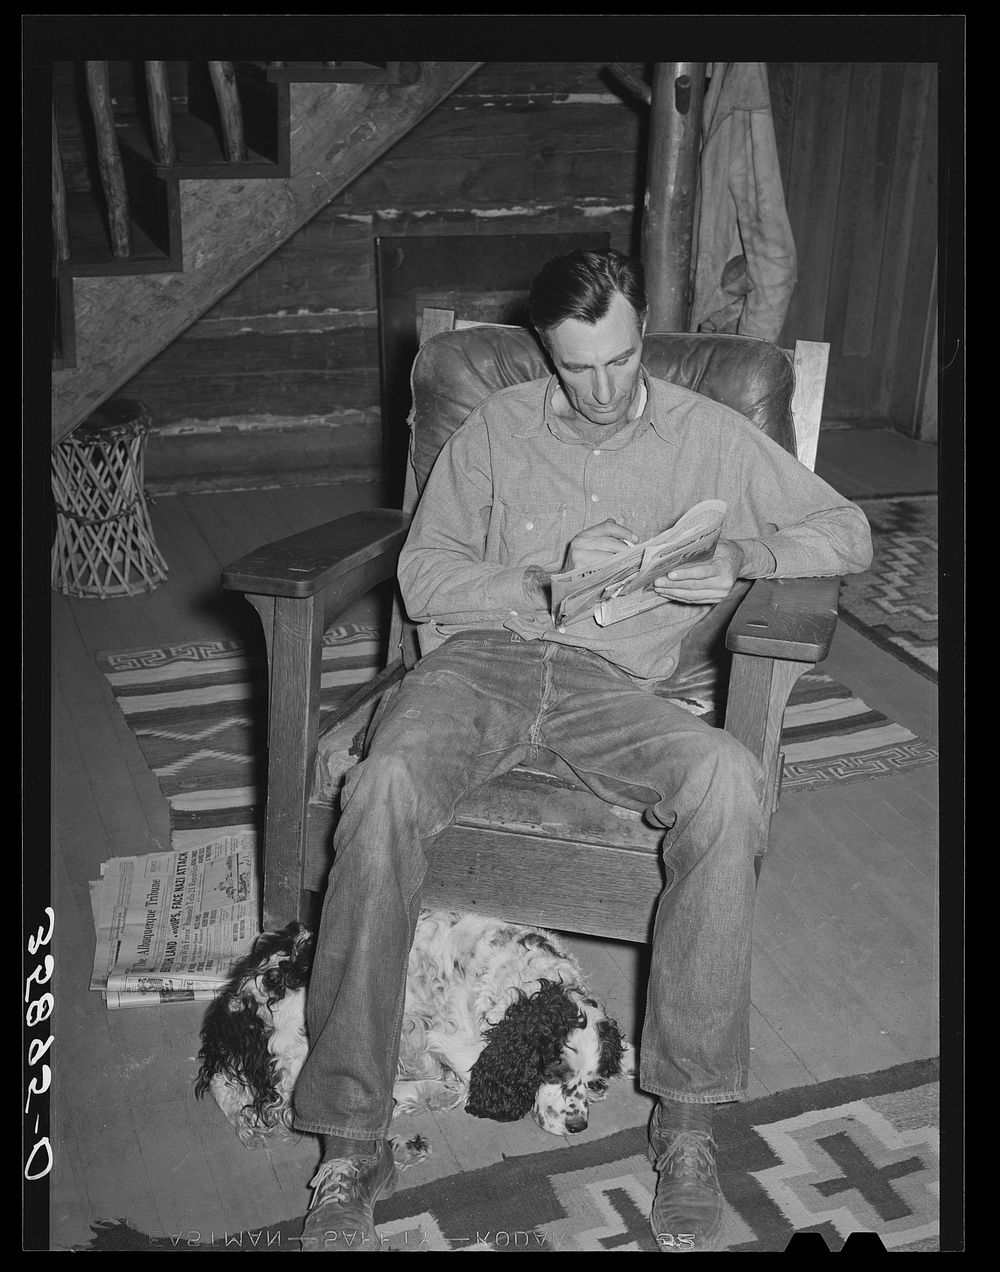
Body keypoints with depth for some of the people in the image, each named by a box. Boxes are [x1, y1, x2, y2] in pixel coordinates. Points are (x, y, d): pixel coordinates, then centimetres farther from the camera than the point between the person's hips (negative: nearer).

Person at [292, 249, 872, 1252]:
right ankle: (350, 1145, -24)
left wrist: (741, 556, -10)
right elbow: (423, 577, 8)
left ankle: (687, 1118, -20)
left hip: (611, 680, 0)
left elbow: (849, 533, 10)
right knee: (384, 788, -33)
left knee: (728, 780, -33)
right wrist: (547, 581, -9)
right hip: (479, 655, 0)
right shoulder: (495, 428, 14)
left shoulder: (707, 435, 13)